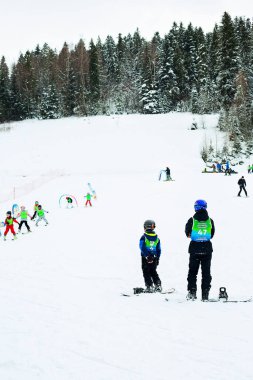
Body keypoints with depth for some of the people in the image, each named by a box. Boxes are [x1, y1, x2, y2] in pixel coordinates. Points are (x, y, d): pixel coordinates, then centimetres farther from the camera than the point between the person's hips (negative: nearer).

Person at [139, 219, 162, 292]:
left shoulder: (143, 237, -9)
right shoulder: (157, 238, 6)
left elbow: (142, 248, -17)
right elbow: (159, 249, 9)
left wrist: (147, 256, -18)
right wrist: (157, 258, 13)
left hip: (146, 257, -4)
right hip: (154, 258, 5)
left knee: (146, 272, 2)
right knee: (153, 271, 19)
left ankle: (149, 286, -5)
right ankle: (158, 285, 14)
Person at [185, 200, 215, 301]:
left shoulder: (192, 220, -10)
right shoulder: (210, 220, -3)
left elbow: (187, 232, 2)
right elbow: (212, 234, 7)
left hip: (195, 248, -1)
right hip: (207, 249, 1)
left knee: (193, 271, 10)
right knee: (206, 272, 8)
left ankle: (192, 292, 4)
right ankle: (205, 294, 5)